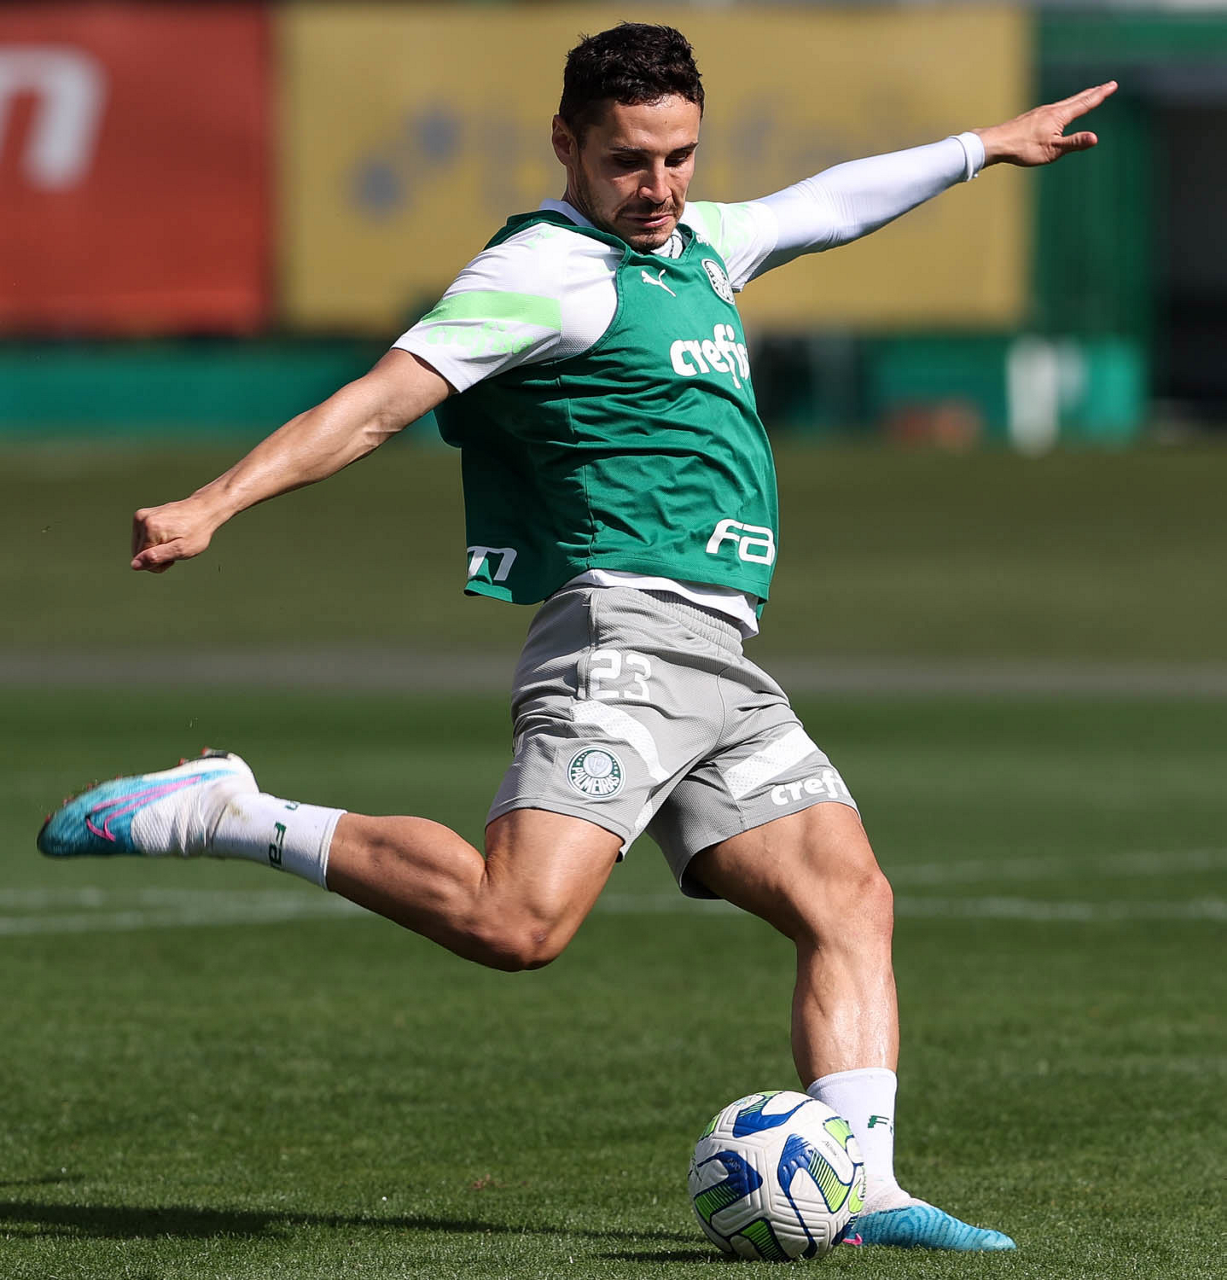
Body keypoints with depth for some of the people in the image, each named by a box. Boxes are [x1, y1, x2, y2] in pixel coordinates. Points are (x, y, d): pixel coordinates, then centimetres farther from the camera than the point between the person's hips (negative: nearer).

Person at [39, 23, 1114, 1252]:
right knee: (515, 920, -25)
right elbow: (377, 403, -14)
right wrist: (211, 506, -25)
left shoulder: (697, 246, 22)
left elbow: (832, 201, 41)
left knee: (849, 898, -3)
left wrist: (988, 144, 52)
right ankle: (230, 815, -14)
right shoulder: (546, 269, -5)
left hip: (721, 669, 9)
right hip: (626, 631, -9)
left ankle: (862, 1191, -8)